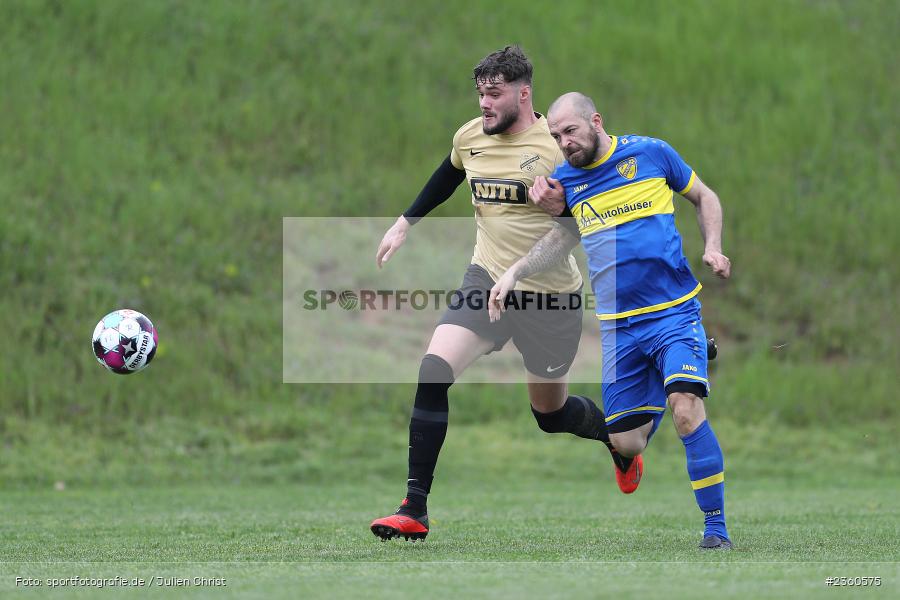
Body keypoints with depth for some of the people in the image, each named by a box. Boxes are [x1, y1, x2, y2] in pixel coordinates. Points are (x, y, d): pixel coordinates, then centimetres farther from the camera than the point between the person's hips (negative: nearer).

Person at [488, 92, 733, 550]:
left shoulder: (651, 153, -1)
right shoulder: (563, 179, 8)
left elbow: (704, 197, 13)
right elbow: (563, 238, 25)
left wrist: (713, 248, -2)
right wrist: (513, 273, 12)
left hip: (674, 312, -4)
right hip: (618, 327, 4)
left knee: (686, 411, -23)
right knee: (625, 443, 2)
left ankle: (716, 527, -14)